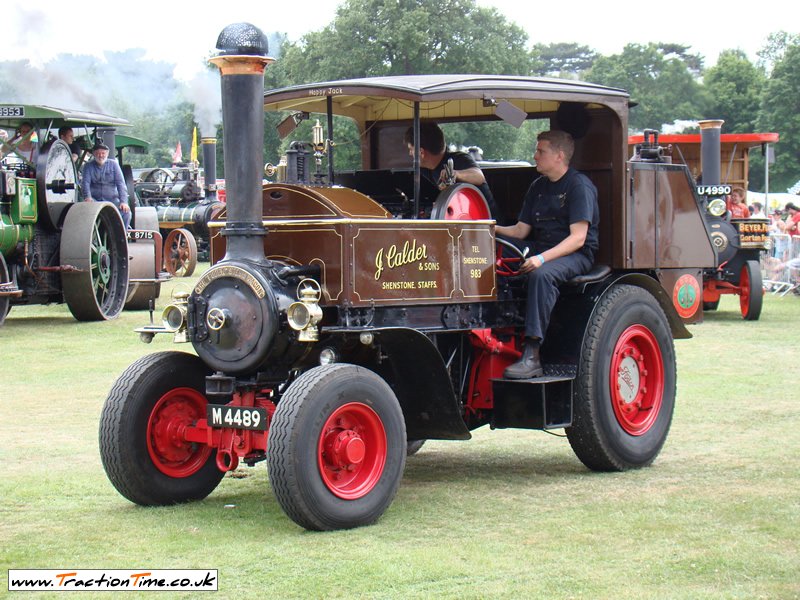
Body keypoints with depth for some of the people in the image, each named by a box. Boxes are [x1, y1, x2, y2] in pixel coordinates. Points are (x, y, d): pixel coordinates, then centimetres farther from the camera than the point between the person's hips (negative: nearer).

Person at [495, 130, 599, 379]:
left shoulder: (580, 185, -7)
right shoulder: (538, 187, 17)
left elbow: (578, 238, -16)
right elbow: (521, 230, 15)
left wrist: (542, 258, -27)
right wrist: (494, 229, -5)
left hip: (576, 256, -8)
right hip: (543, 254, 8)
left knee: (541, 275, -38)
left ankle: (532, 355, -42)